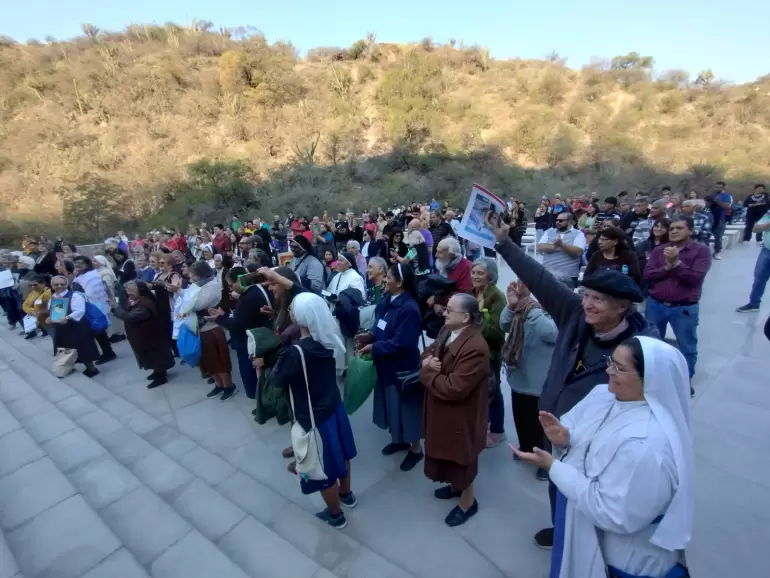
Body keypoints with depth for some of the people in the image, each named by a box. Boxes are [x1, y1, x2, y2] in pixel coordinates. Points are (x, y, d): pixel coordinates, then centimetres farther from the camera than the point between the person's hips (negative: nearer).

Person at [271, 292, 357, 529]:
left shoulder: (295, 352, -31)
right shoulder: (330, 339, -13)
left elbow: (278, 381, -15)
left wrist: (281, 357, -1)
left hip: (313, 418, -6)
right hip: (335, 407, 7)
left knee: (323, 466, 17)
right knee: (339, 452, 28)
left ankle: (335, 515, 41)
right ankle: (347, 494, 54)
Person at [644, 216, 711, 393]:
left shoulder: (701, 251, -5)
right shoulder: (660, 250, 3)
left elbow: (696, 278, -16)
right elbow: (647, 274, -6)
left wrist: (676, 263, -23)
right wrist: (666, 267, -20)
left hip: (685, 308, -3)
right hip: (656, 304, 3)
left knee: (687, 347, 10)